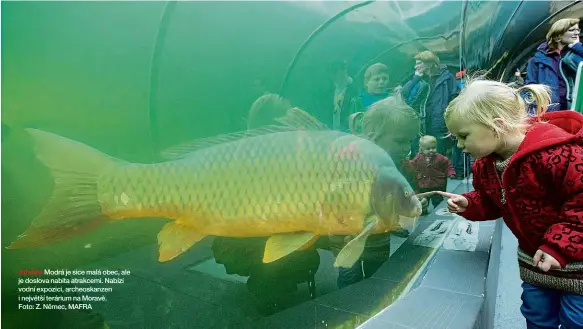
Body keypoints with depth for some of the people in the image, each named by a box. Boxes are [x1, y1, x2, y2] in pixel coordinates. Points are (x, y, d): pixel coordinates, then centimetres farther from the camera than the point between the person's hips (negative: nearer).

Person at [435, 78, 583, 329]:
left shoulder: (556, 152, -30)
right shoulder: (486, 164, -3)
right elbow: (491, 202, 11)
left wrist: (560, 244, -30)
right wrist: (468, 204, -9)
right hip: (534, 260, 7)